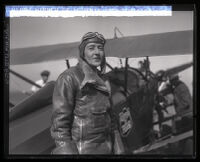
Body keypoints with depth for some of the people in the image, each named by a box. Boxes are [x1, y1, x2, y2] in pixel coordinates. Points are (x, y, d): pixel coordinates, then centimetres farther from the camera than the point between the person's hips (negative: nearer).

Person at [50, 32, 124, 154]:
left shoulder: (103, 81, 11)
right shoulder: (69, 78, -11)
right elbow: (59, 123, -15)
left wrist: (118, 150, 13)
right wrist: (66, 151, -21)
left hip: (105, 149, 7)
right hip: (81, 150, -7)